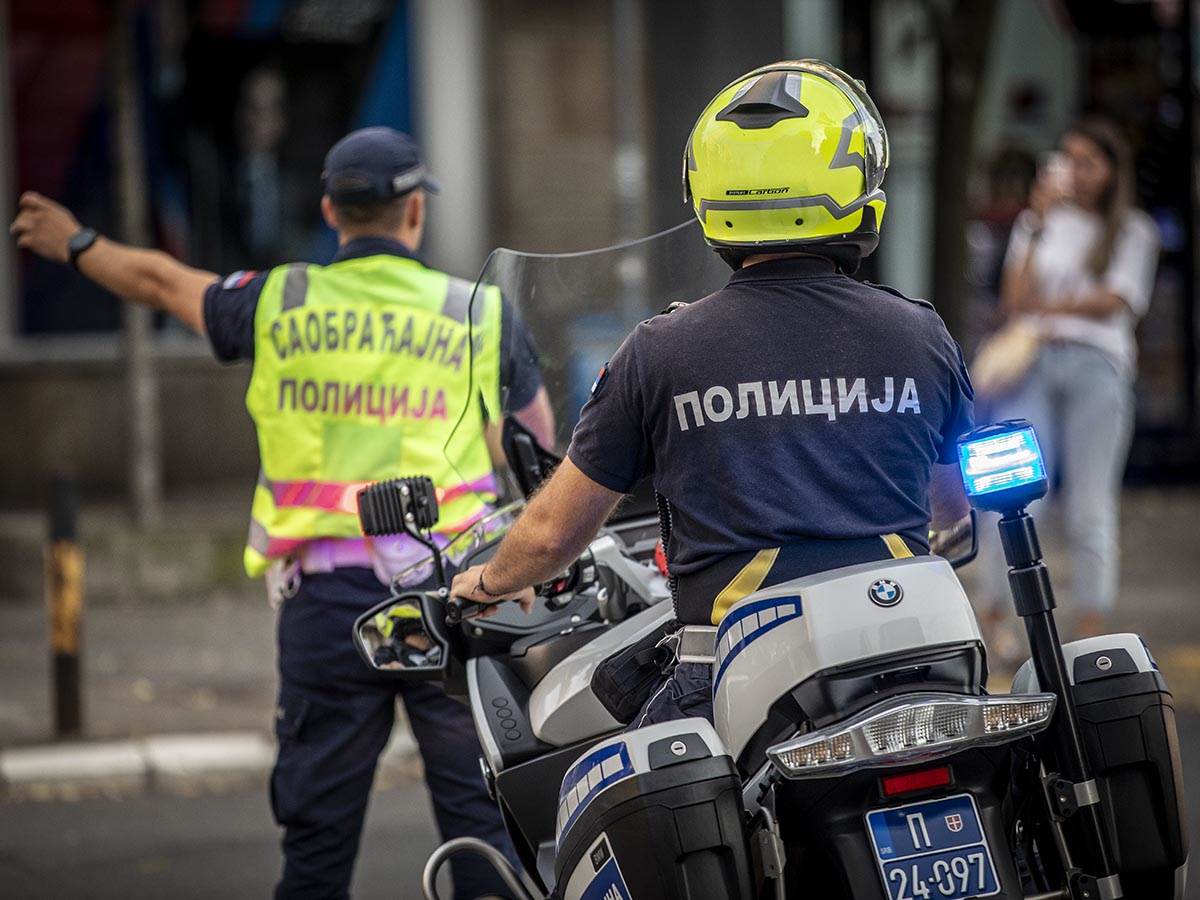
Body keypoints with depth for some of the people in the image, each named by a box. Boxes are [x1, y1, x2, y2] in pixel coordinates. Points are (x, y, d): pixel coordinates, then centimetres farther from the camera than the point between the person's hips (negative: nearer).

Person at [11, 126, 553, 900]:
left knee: (319, 828, 8)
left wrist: (76, 245, 39)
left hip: (324, 598, 1)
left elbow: (161, 280, 21)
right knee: (481, 815, 1)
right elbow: (539, 437, 17)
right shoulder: (480, 314, 3)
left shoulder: (280, 305, 4)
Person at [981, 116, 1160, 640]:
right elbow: (1013, 301, 4)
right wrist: (1037, 224, 0)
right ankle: (999, 618, -7)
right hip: (1032, 364, 1)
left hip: (1097, 365, -1)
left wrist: (1044, 307, -5)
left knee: (1091, 505, -3)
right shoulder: (1039, 223, 17)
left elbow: (1114, 300, -2)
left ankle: (1092, 626, -1)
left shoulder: (1132, 232, 11)